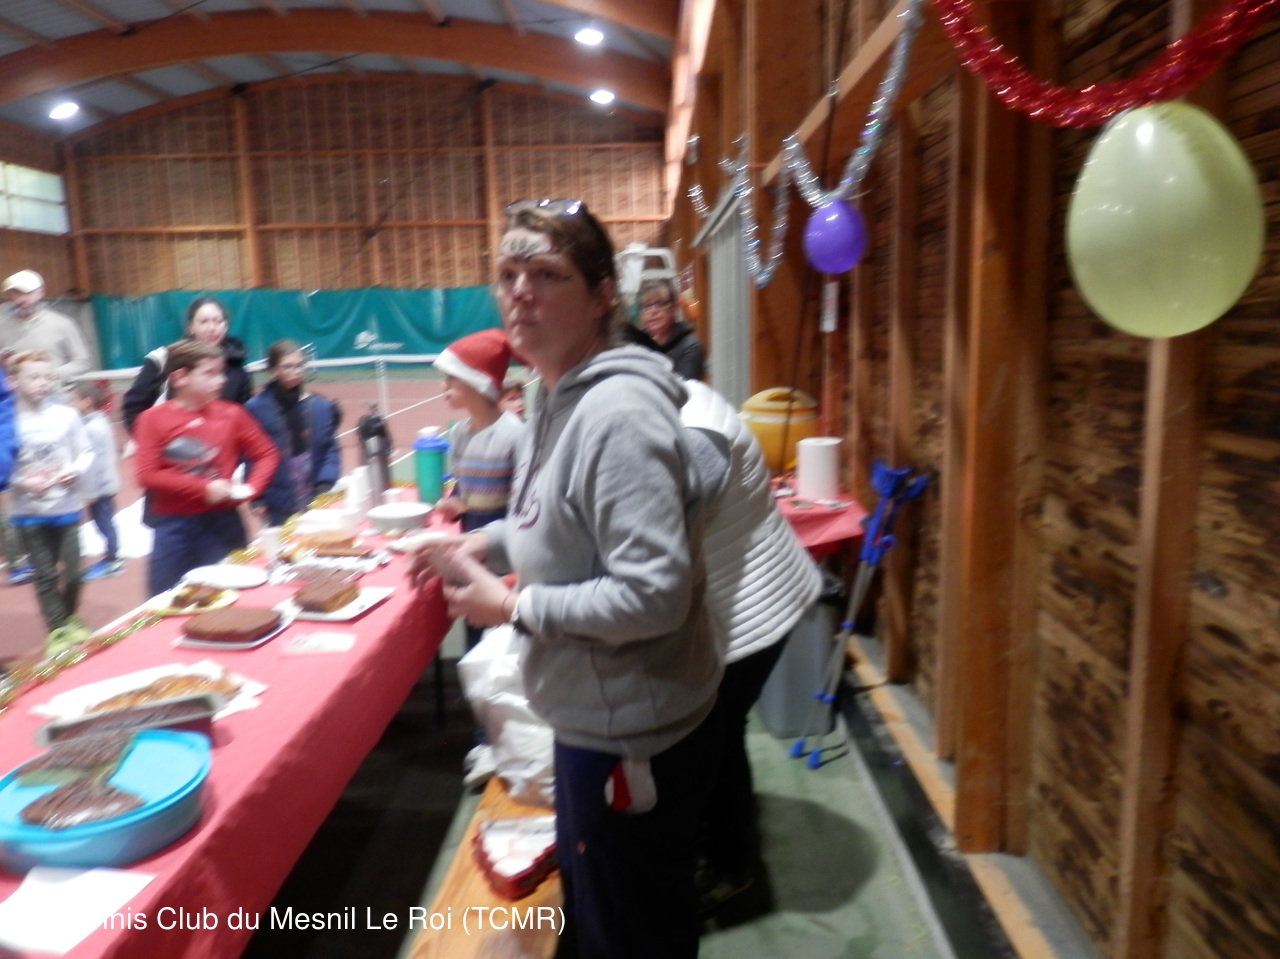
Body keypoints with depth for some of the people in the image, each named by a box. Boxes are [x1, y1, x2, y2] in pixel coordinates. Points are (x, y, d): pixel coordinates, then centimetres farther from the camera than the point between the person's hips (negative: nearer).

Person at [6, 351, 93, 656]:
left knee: (72, 570, 8)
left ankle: (70, 619, 32)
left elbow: (86, 452, 2)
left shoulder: (66, 415, -5)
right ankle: (57, 630, 17)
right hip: (28, 511, -1)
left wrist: (75, 470, -16)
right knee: (45, 574, 6)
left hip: (66, 505, 1)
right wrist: (22, 482, -19)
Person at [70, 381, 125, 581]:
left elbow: (93, 462, -22)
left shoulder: (91, 429, -21)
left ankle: (111, 560, 9)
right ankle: (110, 557, 24)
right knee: (105, 522, 16)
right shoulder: (100, 422, 10)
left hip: (99, 487, -10)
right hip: (106, 484, 10)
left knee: (103, 523, 0)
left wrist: (88, 493, -17)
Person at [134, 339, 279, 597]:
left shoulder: (231, 414, 0)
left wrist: (251, 488, -8)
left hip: (222, 522, 1)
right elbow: (148, 475, -11)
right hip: (174, 526, -1)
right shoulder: (154, 419, -5)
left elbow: (267, 454, 8)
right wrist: (204, 488, -15)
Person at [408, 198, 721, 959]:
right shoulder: (560, 396, 4)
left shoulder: (620, 412, -27)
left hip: (634, 737, -9)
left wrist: (511, 606, -22)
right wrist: (489, 544, 3)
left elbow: (654, 595, -31)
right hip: (598, 718, 10)